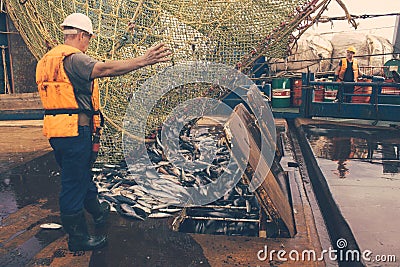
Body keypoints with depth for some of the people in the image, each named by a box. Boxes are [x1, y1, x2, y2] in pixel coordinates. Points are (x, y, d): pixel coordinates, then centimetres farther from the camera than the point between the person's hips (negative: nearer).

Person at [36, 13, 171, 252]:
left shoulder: (48, 59, 17)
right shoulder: (73, 58, -15)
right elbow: (105, 69, -31)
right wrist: (144, 60, -36)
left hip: (56, 130, 10)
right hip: (75, 130, -10)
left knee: (82, 174, 24)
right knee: (74, 183, 1)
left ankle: (98, 211, 46)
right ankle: (78, 238, 16)